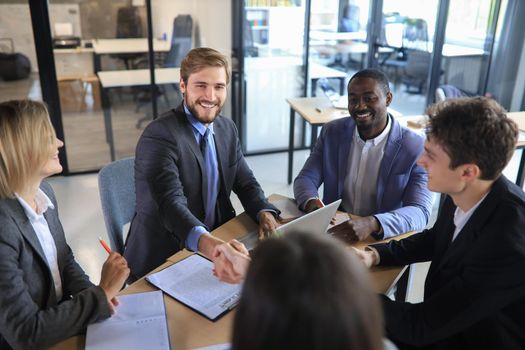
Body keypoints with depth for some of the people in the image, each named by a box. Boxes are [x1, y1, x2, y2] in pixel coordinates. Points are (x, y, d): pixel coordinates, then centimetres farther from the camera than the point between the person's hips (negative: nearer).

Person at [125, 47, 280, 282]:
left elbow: (245, 183, 8)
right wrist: (208, 244, -49)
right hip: (162, 261, -6)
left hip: (217, 243, 7)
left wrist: (265, 214, -14)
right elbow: (171, 203, -30)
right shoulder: (159, 136, -18)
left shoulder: (227, 128, 5)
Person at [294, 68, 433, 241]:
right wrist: (312, 202, -23)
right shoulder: (332, 132, 1)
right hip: (333, 232, 2)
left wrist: (372, 224, -35)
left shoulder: (416, 148, -11)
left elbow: (420, 212, -17)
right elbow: (305, 178, 0)